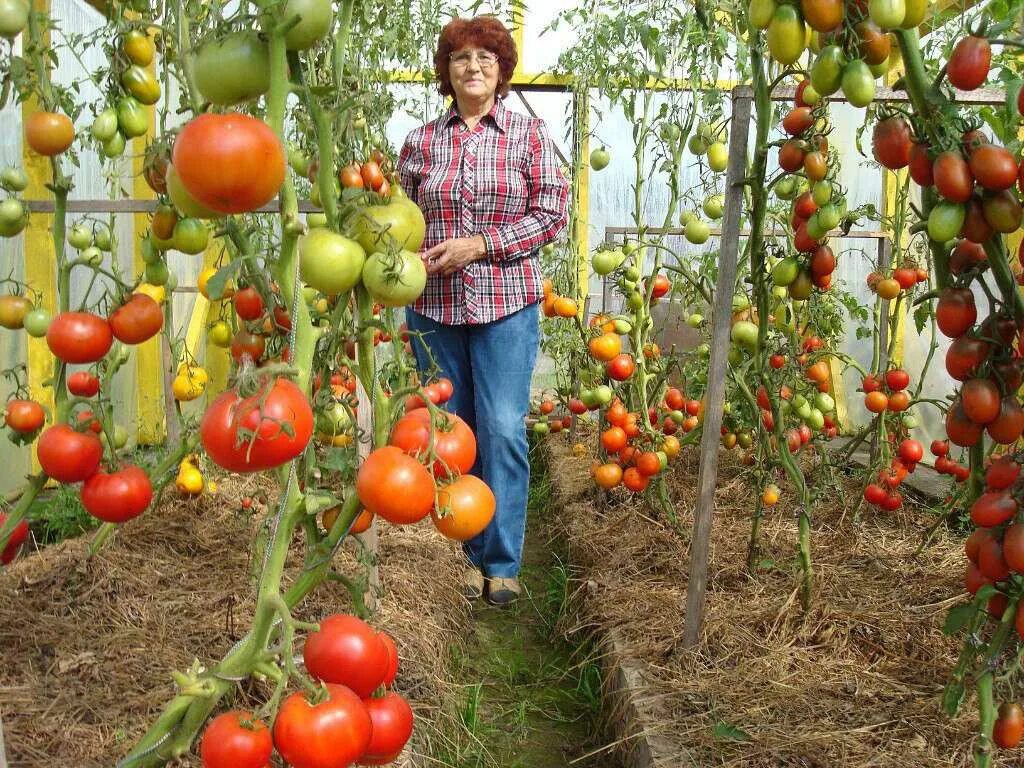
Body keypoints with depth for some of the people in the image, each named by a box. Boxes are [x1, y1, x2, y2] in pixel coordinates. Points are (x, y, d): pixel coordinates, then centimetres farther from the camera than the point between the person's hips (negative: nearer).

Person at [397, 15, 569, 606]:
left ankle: (502, 562, 9)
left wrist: (479, 245, -13)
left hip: (507, 304, -2)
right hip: (433, 306, 3)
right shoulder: (421, 141, 8)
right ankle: (467, 552, 23)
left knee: (502, 431, -4)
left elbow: (551, 213, -4)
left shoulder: (529, 134, 3)